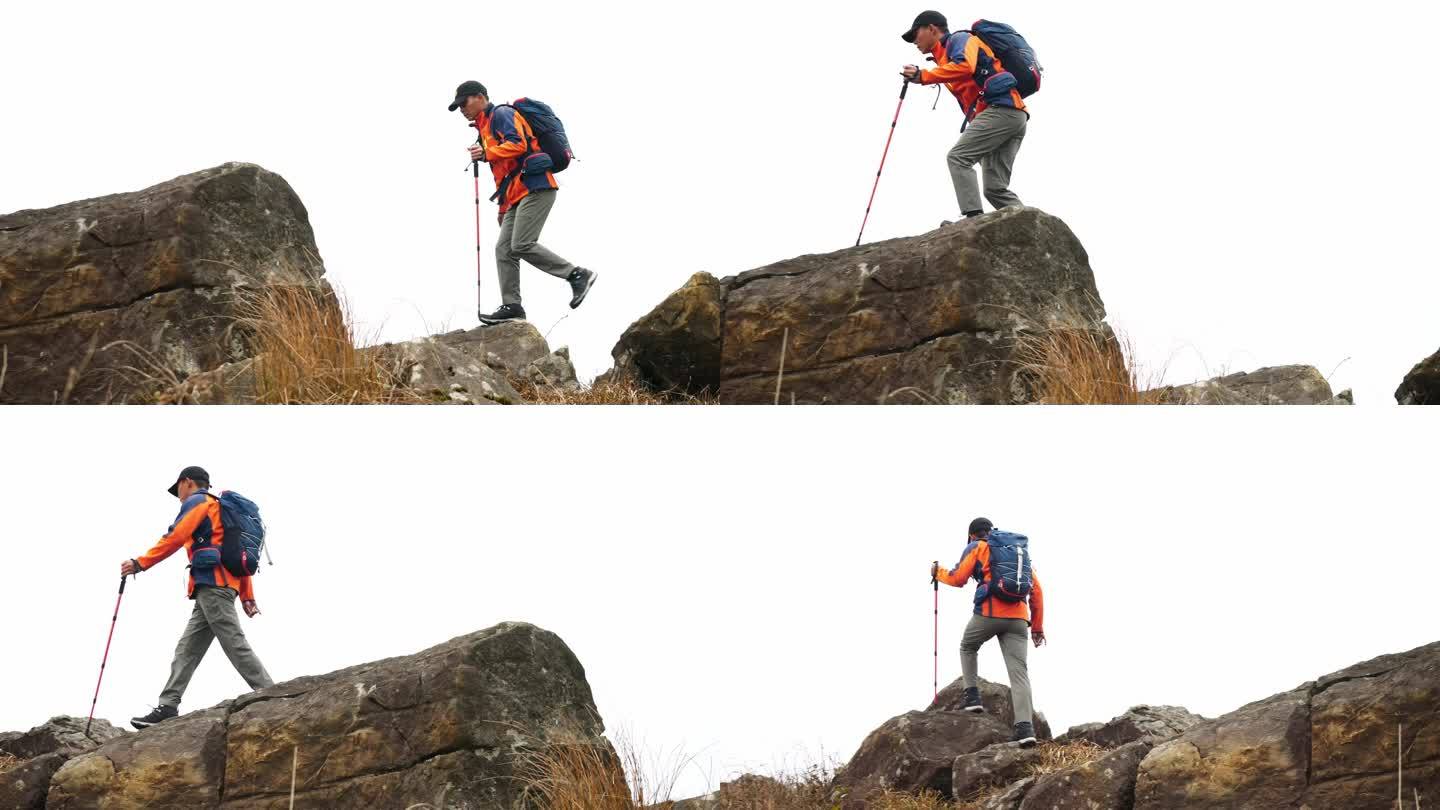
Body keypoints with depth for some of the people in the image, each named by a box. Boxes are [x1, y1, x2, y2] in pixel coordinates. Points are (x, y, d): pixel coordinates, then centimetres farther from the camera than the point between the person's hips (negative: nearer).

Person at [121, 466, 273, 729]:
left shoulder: (197, 502, 2)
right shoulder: (221, 510, 30)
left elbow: (175, 539, -11)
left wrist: (141, 563, -8)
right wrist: (247, 597, 22)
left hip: (211, 582, -10)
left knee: (235, 645, -15)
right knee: (187, 649, 5)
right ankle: (167, 707, -1)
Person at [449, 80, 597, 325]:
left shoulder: (501, 114, -1)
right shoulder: (485, 127, 30)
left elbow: (518, 144, -18)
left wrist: (486, 153, -19)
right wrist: (504, 205, 27)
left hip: (535, 187, -10)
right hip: (516, 197, 10)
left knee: (522, 245, -20)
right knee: (504, 249, 0)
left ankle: (577, 275, -14)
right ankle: (511, 306, -6)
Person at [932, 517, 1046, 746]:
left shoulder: (977, 547, 8)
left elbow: (958, 579, 5)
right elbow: (1036, 588, 17)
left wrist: (938, 573, 27)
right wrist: (1037, 626, 19)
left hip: (989, 612, -3)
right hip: (1018, 617, 3)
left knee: (968, 648, 29)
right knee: (1019, 672, -5)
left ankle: (972, 697, 17)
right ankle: (1025, 727, -19)